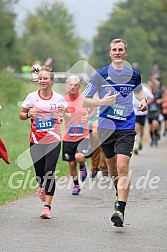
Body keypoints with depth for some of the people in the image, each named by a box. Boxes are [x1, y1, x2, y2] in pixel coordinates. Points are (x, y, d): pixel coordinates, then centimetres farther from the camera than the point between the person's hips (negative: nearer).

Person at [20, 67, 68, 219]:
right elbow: (21, 115, 9)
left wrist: (63, 114, -11)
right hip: (36, 141, 1)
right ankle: (42, 186, 41)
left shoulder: (58, 98, 0)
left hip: (53, 140, -1)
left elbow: (67, 116, 12)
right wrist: (29, 114, -13)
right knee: (39, 172, 3)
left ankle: (47, 206, -6)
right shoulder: (32, 97, 1)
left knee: (49, 173, -11)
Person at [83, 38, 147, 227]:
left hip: (126, 128, -1)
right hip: (105, 128, 1)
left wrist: (143, 100, 4)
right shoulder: (100, 75, -3)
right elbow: (84, 101, -1)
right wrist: (102, 102, -18)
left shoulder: (134, 75, 3)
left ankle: (120, 210, -19)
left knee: (123, 168, -15)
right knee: (112, 167, 15)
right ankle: (119, 194, 44)